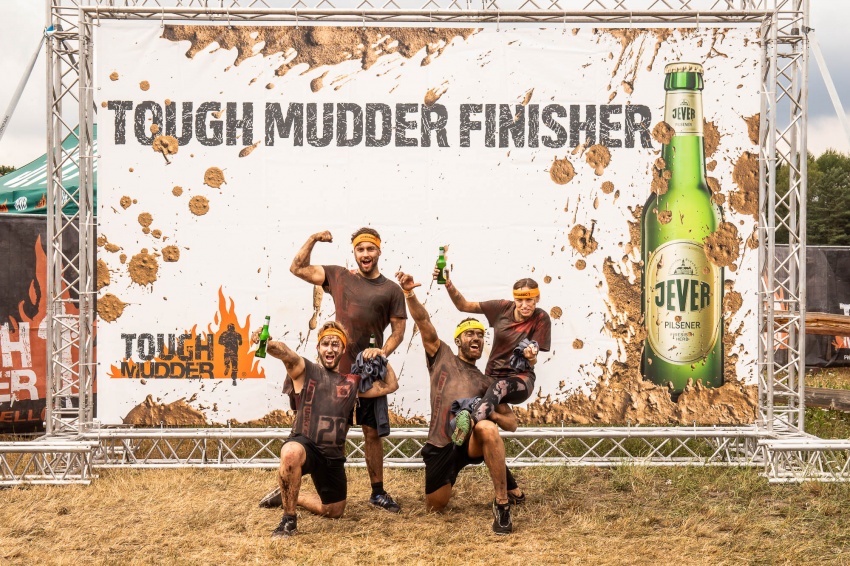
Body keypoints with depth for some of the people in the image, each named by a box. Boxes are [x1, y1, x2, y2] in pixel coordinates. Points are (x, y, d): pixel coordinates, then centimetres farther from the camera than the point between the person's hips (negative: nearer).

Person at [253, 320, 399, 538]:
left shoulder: (352, 383, 15)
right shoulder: (304, 370, 0)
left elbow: (391, 386, 19)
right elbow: (284, 353, -21)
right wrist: (267, 343, -42)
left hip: (333, 455, 6)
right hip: (304, 444, -6)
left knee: (334, 511, 16)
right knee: (290, 453, -42)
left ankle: (289, 496, 44)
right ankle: (289, 520, -24)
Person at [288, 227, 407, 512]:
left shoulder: (391, 290, 6)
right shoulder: (338, 277, 8)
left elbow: (398, 329, 5)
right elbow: (297, 268, 8)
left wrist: (384, 351, -12)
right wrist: (313, 239, -1)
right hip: (338, 368, 0)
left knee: (373, 432, 6)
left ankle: (378, 492, 15)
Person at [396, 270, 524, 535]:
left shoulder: (487, 383, 15)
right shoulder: (442, 356, 11)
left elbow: (511, 423, 13)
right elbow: (423, 322, -5)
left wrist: (493, 415, -10)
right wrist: (409, 294, -23)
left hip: (471, 442, -1)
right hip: (440, 448, 1)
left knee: (487, 428, -36)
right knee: (435, 506, 4)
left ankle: (502, 504, -29)